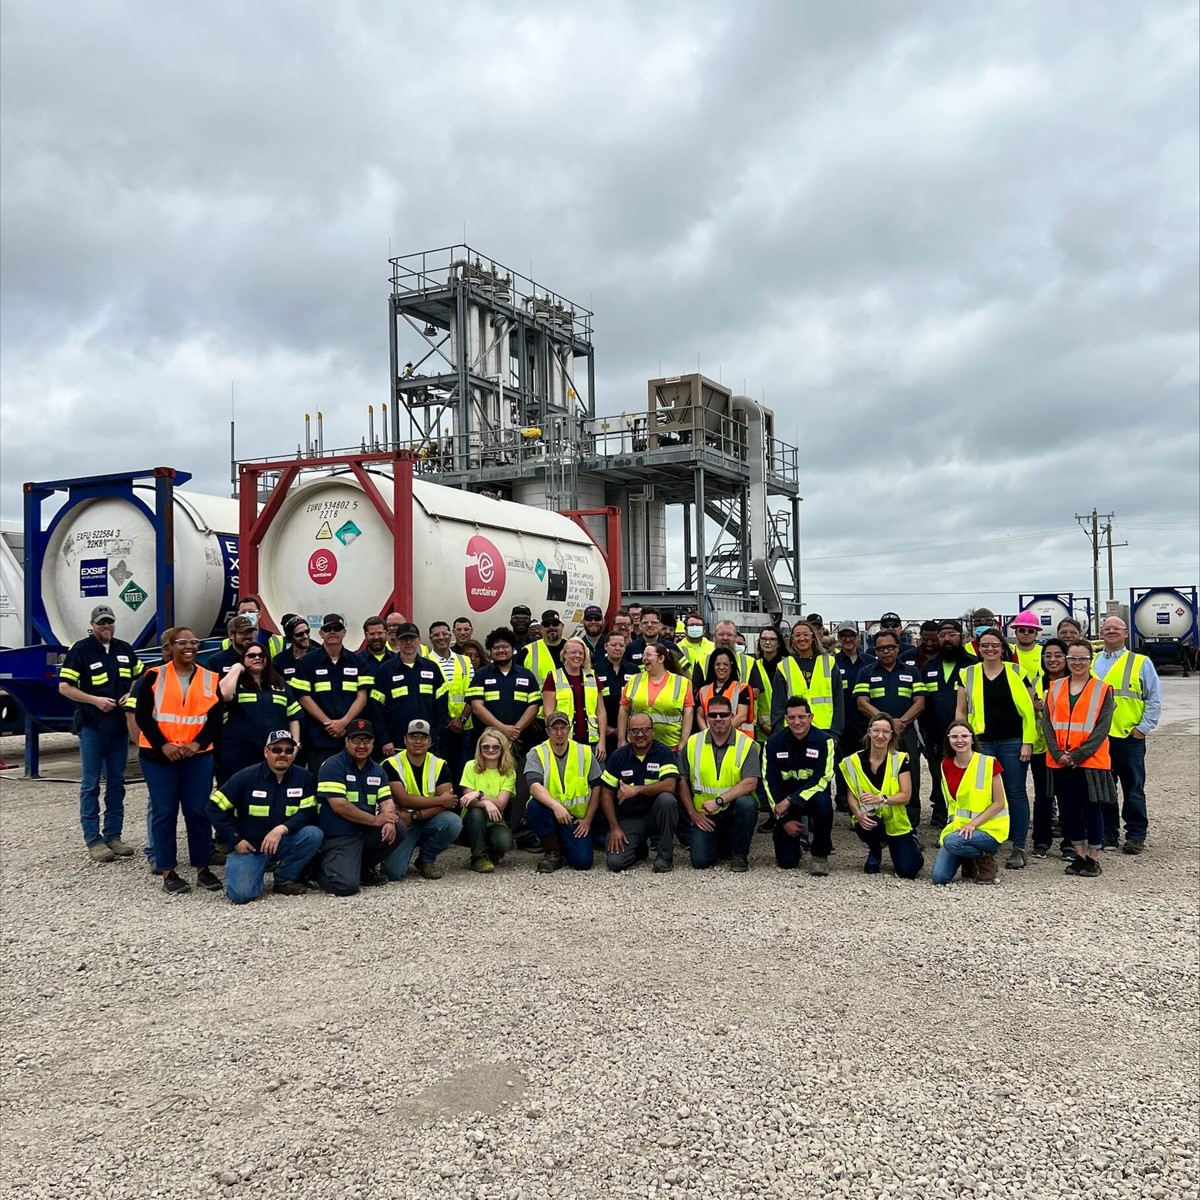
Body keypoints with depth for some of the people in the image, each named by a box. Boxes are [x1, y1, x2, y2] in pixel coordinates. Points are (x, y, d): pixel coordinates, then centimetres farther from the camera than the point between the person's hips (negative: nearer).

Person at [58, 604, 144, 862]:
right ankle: (93, 840, 3)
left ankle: (113, 835, 16)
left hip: (120, 725, 5)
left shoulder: (125, 649, 8)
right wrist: (95, 700, -17)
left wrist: (131, 694, -1)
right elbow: (64, 687, -7)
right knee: (91, 784, -1)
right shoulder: (80, 649, -6)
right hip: (92, 726, -5)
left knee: (116, 783, 9)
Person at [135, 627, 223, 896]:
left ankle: (202, 868, 12)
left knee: (198, 811, 2)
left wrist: (197, 744, -10)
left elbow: (215, 718, 4)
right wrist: (163, 745, -13)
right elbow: (142, 715, -4)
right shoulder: (154, 676, 0)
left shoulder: (210, 679, 6)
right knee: (164, 812, 1)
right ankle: (167, 872, 8)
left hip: (198, 755, 2)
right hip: (158, 755, -2)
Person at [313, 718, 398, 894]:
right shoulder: (332, 766, -11)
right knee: (346, 885, -26)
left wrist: (389, 821, -19)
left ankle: (364, 867, 8)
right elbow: (339, 806, -19)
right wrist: (376, 820, -15)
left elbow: (387, 801, 5)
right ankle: (323, 866, 10)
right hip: (339, 837, -7)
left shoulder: (377, 770, 11)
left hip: (366, 832, 7)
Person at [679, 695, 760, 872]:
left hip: (733, 808, -2)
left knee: (746, 803, -35)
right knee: (700, 861, -14)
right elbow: (682, 781, 5)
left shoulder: (747, 744, -8)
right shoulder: (693, 743, 1)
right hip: (704, 815, 2)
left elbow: (751, 783, -19)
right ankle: (722, 843, 24)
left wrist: (719, 800, -25)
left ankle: (740, 854, -10)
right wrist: (693, 813, -2)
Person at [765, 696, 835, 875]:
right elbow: (771, 783, -7)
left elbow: (822, 779, -20)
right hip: (785, 802, 1)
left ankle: (820, 855, -15)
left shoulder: (823, 741, -12)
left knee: (823, 802, -38)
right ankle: (797, 842, 29)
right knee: (787, 861, -10)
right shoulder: (774, 743, -7)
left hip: (813, 795, -1)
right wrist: (783, 819, -13)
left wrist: (791, 800, -27)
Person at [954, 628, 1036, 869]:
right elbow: (961, 711, 10)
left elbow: (1028, 709, 1)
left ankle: (1018, 849, 8)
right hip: (981, 743, 2)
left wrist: (1028, 742, -5)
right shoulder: (968, 674, 7)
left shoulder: (1016, 672, 2)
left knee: (1016, 793, 2)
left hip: (1013, 742, -2)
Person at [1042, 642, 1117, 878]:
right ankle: (1080, 855, 21)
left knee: (1091, 808, 2)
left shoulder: (1102, 689, -1)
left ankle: (1094, 858, 13)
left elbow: (1103, 727, -8)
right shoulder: (1055, 688, 8)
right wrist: (1058, 754, -10)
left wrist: (1078, 755, -16)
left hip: (1090, 761, -3)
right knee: (1068, 809, 8)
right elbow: (1047, 722, 3)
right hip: (1059, 761, 3)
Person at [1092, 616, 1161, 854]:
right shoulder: (1090, 663, 10)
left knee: (1133, 788, 3)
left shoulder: (1141, 663, 3)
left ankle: (1136, 836, 11)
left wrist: (1144, 728, -5)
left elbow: (1154, 699, 2)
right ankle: (1107, 834, 18)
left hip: (1130, 736, -3)